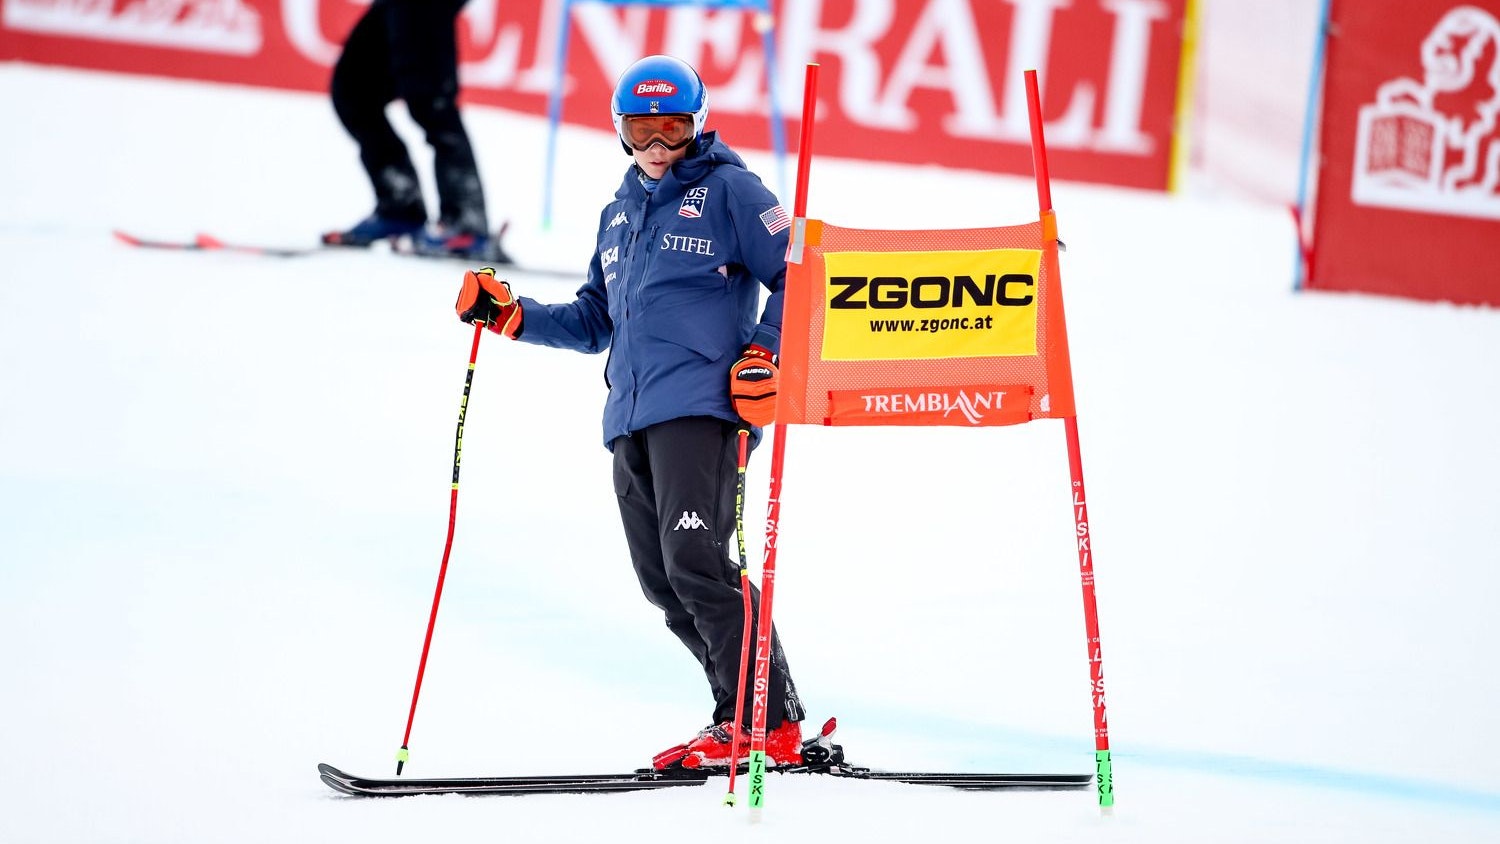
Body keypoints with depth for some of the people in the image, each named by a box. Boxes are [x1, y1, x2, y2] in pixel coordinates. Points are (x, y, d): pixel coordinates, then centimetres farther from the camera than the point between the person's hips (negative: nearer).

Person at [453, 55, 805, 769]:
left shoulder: (727, 190, 3)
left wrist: (765, 353, -14)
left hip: (701, 405, -8)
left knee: (695, 562, -18)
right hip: (632, 417, 8)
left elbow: (795, 276, -2)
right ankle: (742, 712, 8)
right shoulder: (620, 213, 25)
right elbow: (596, 322, 30)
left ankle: (771, 723, -16)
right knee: (661, 580, 2)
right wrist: (512, 315, 18)